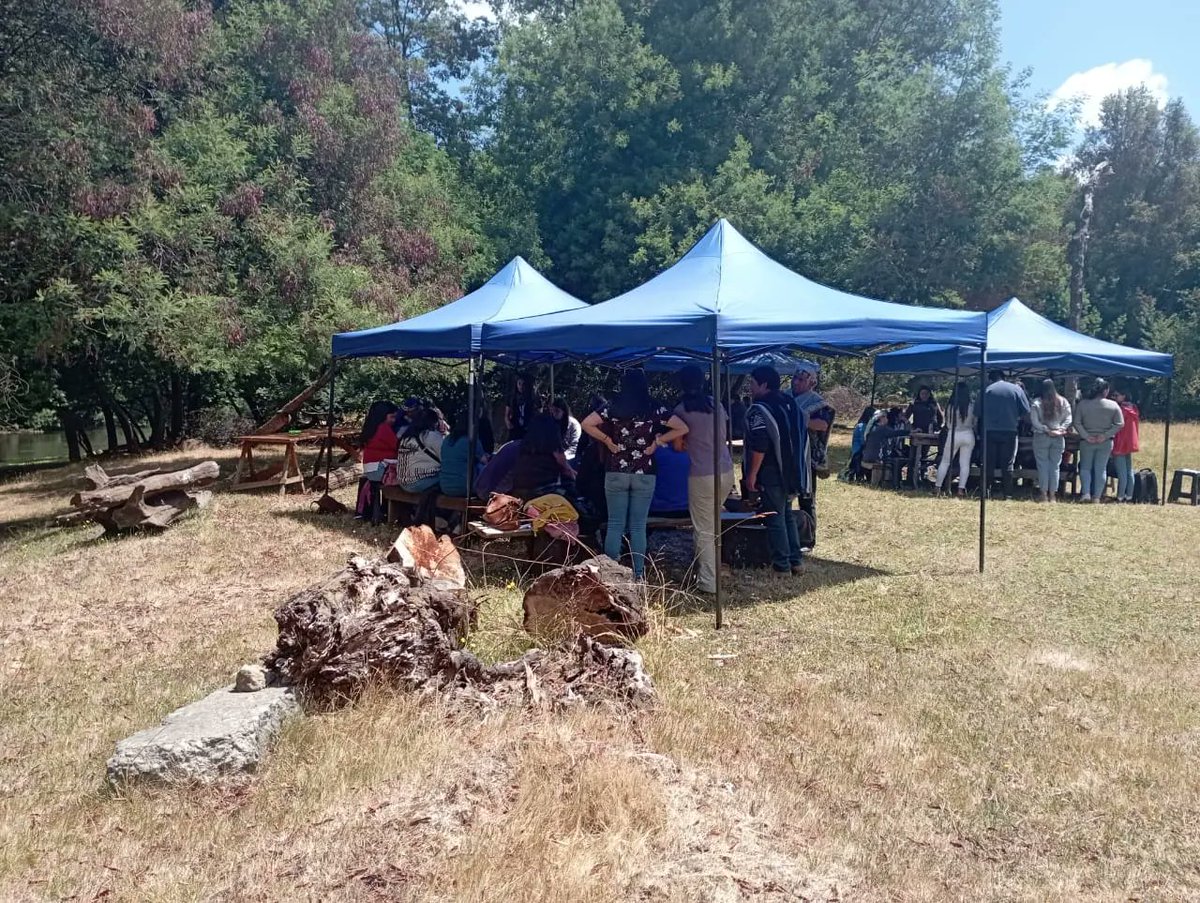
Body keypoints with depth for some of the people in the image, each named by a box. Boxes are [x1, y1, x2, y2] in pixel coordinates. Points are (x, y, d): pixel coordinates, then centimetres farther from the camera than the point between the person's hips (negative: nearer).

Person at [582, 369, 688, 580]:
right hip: (644, 474, 0)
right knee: (638, 527, 5)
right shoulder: (653, 409, -1)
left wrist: (607, 440, 1)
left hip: (615, 473, 1)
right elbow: (682, 428, -2)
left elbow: (587, 424, -4)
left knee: (615, 526, 6)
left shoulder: (613, 408, 1)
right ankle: (638, 576, 8)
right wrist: (657, 441, 1)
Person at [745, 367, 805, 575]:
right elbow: (798, 436, 16)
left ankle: (782, 565, 5)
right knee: (788, 514, 18)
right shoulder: (790, 404, 11)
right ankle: (795, 560, 21)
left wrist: (752, 473, -15)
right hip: (791, 470, 8)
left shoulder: (759, 409, -15)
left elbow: (759, 446, -22)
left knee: (775, 517, 0)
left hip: (773, 472, -8)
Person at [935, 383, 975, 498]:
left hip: (953, 435, -1)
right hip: (968, 435, 1)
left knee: (945, 462, 10)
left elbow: (948, 424, -1)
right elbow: (975, 423, 3)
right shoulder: (972, 406, -6)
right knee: (965, 463, 5)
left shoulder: (951, 406, -9)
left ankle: (938, 488, 11)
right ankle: (961, 489, -2)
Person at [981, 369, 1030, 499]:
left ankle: (986, 491, 5)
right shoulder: (1016, 389, 2)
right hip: (1010, 431, 0)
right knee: (1007, 464, 6)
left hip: (990, 431, 0)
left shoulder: (987, 390, 0)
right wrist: (1015, 417, 15)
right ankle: (1007, 493, 5)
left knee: (988, 464, 6)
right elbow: (1026, 410, -1)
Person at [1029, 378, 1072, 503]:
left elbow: (1035, 422, -10)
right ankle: (1053, 494, 8)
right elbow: (1068, 419, -1)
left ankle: (1044, 494, 4)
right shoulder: (1063, 402, 1)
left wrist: (1047, 430, -6)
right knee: (1055, 465, 7)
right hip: (1059, 438, 2)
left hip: (1041, 437, -2)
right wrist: (1060, 429, -4)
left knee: (1043, 465, 4)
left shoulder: (1036, 403, -6)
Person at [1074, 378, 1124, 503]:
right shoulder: (1113, 405, -4)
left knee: (1085, 468, 11)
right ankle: (1097, 497, 7)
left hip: (1087, 441, 0)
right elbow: (1119, 424, -7)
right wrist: (1106, 435, -8)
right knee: (1101, 469, 7)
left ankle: (1086, 493, -3)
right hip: (1105, 442, 1)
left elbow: (1077, 423, -9)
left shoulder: (1082, 404, -5)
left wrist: (1086, 436, -9)